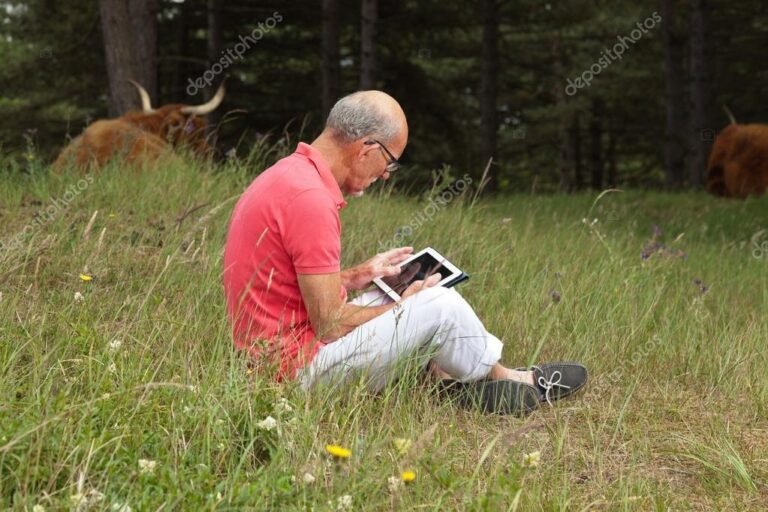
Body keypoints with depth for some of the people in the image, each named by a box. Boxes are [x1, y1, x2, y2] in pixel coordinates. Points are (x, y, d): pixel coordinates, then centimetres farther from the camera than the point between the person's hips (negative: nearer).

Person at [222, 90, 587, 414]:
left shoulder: (291, 172, 6)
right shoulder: (311, 199, -25)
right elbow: (330, 325, -22)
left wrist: (353, 277, 12)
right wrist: (402, 307, -6)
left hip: (270, 349, 10)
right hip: (299, 366, -10)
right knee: (440, 305, -7)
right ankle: (502, 379, 18)